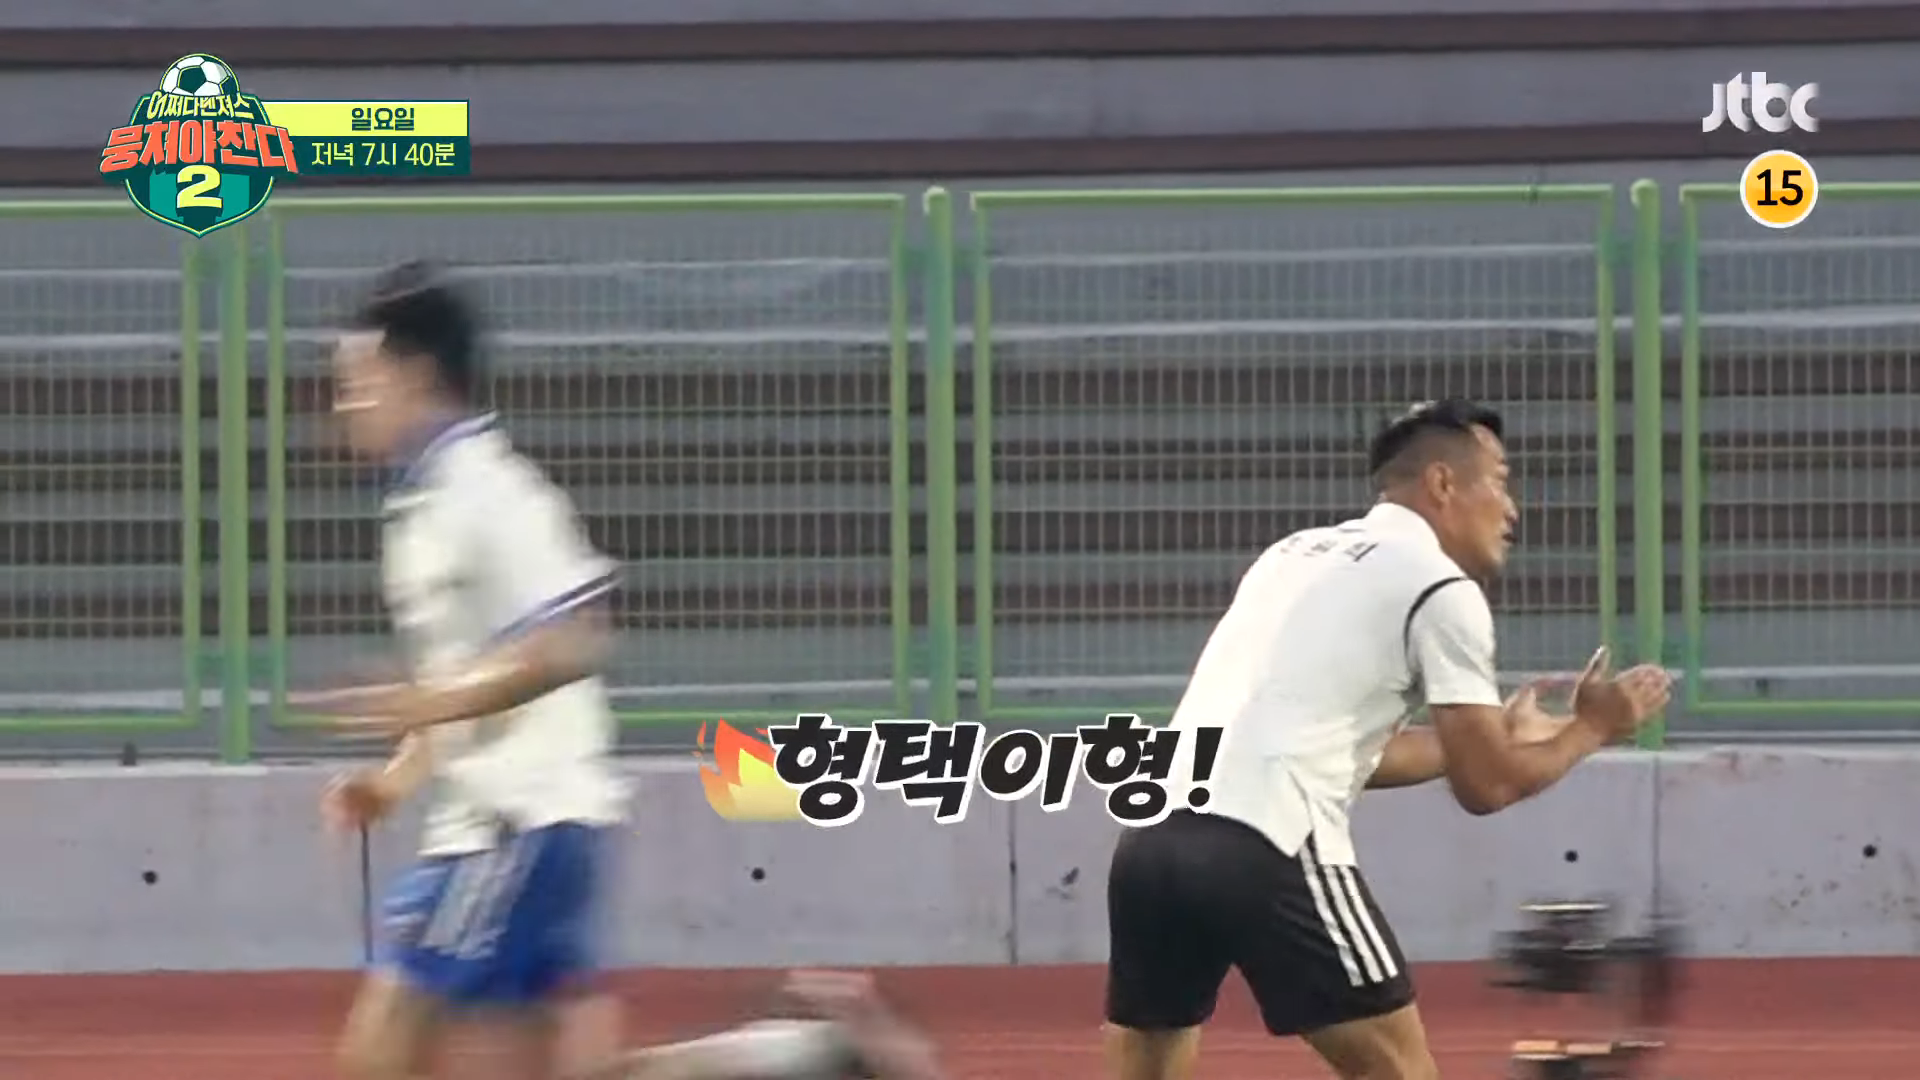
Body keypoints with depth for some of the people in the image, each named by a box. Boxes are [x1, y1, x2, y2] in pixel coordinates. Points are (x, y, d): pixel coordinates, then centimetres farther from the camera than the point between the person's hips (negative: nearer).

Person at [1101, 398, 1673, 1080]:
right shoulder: (1441, 589, 3)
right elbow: (1484, 787, 3)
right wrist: (1589, 730, 20)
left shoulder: (1300, 554, 27)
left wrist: (1492, 735, 40)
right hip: (1268, 849, -7)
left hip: (1149, 838, 8)